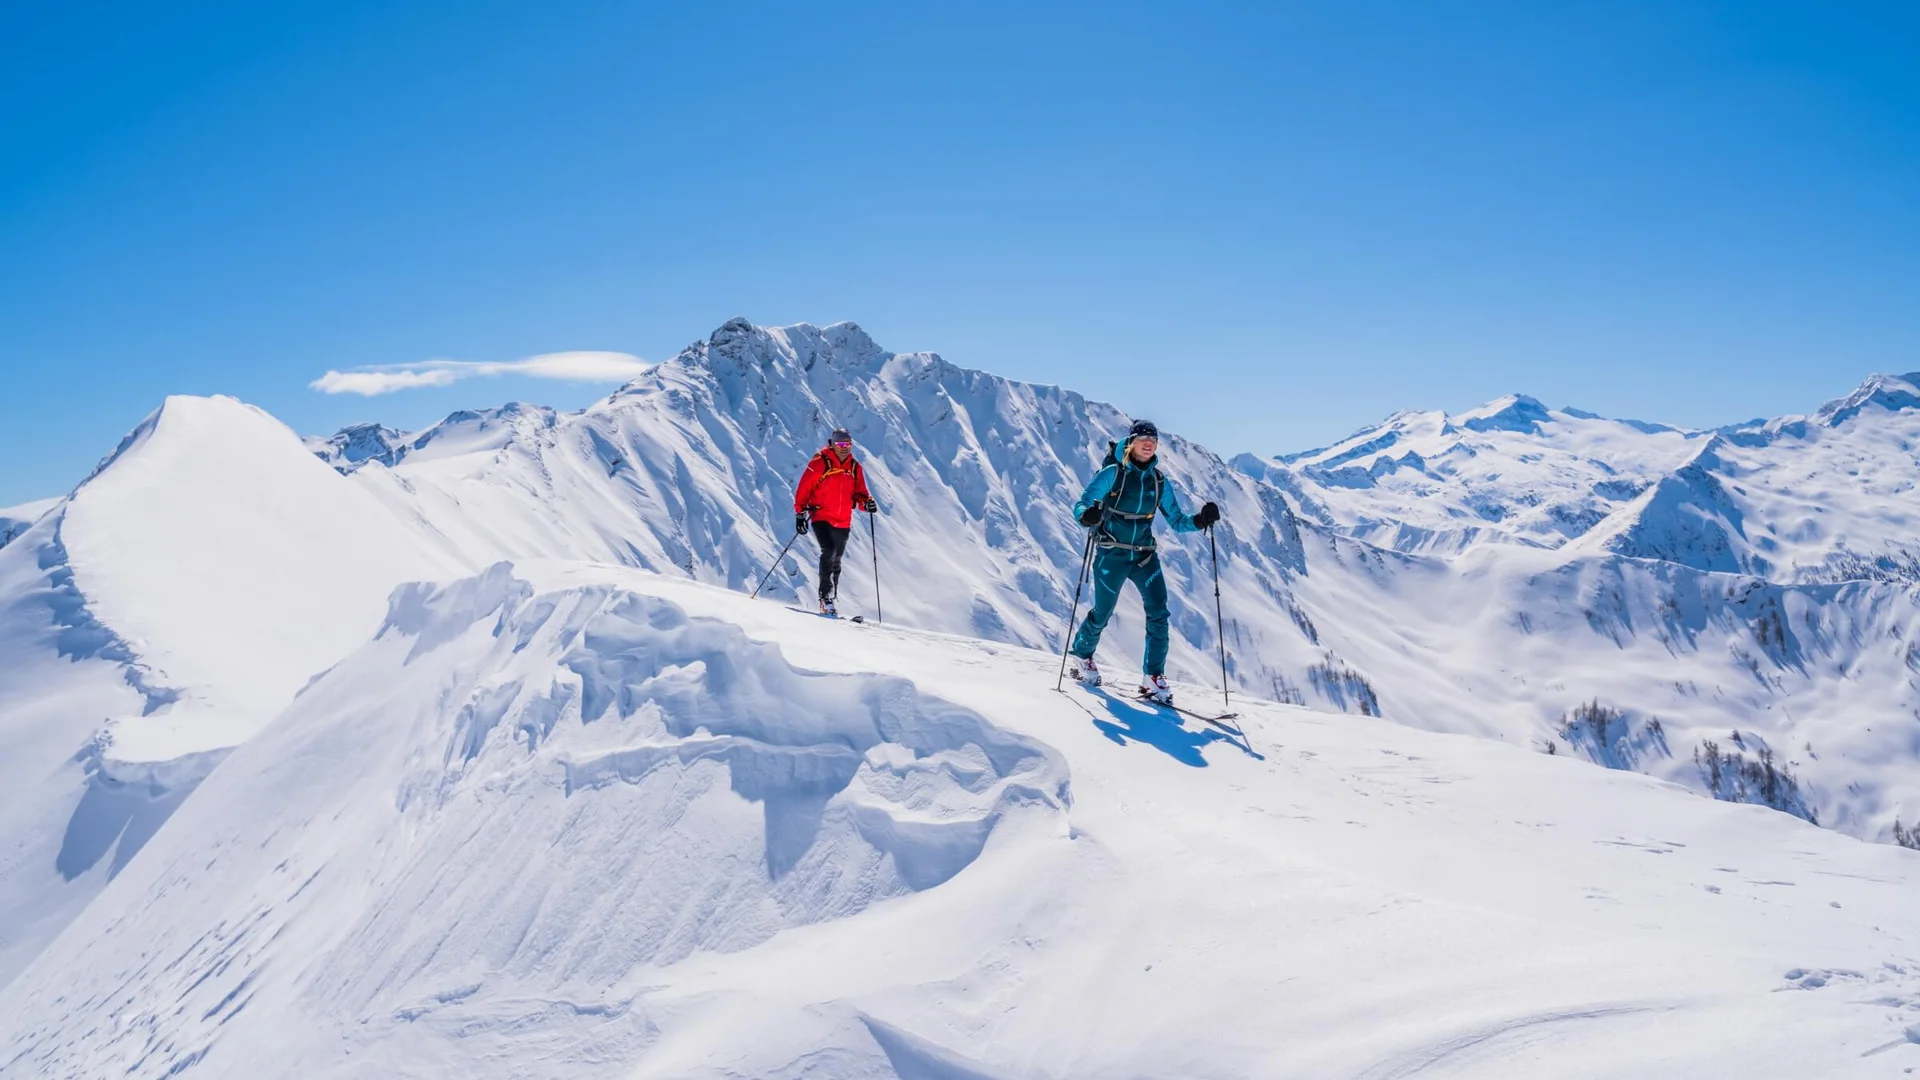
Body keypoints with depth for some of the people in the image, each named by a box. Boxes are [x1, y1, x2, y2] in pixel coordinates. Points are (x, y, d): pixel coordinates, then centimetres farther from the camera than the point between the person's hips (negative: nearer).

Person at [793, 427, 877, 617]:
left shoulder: (855, 467, 8)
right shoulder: (820, 462, -6)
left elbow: (859, 492, 10)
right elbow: (803, 489, -5)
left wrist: (866, 502, -12)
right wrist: (800, 513, -8)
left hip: (843, 523, 5)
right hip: (821, 518, -5)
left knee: (836, 561, 11)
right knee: (828, 551, -22)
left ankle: (830, 600, 21)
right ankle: (826, 598, -22)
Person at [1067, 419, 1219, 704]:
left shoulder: (1160, 482, 4)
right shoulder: (1112, 474, -8)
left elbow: (1177, 521, 9)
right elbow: (1081, 504, -11)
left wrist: (1200, 520, -11)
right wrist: (1087, 515, -35)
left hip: (1145, 557, 3)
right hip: (1111, 556, -3)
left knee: (1158, 614, -11)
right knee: (1101, 615, 6)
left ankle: (1152, 677, -2)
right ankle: (1081, 655, 35)